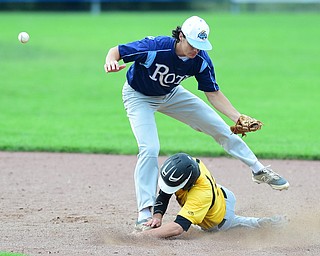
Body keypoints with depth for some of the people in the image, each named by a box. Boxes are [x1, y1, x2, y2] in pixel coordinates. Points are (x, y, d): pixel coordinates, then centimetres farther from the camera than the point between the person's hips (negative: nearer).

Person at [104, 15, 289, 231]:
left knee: (221, 129, 5)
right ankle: (144, 212, -14)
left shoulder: (201, 60, -22)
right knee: (150, 148, -23)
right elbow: (116, 51, -30)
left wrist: (239, 118, -21)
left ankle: (260, 171, 23)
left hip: (171, 95, 5)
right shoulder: (155, 47, -37)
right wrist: (111, 62, -54)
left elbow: (214, 94, -10)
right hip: (139, 97, -5)